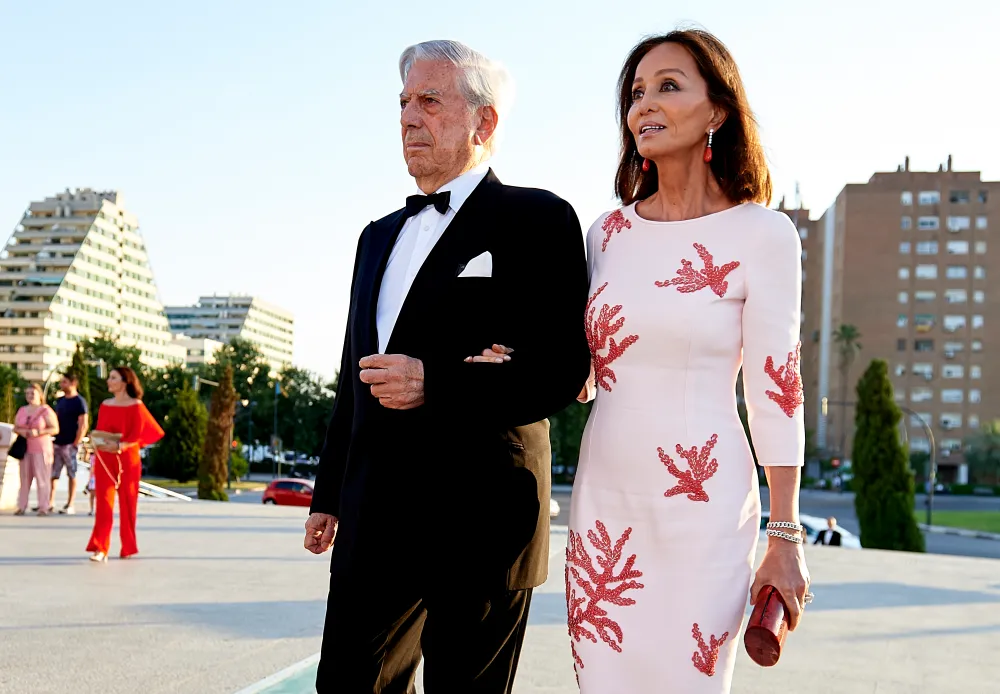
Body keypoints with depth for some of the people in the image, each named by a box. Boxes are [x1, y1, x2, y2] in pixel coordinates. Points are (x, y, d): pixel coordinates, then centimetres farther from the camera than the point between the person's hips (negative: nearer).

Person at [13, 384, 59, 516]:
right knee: (24, 478, 4)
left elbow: (55, 429, -8)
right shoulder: (22, 411, 13)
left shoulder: (46, 411, -3)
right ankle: (22, 507, 8)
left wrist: (38, 432, -19)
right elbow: (15, 428, 16)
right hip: (25, 449, 5)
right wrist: (21, 431, -7)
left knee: (42, 478, -5)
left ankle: (43, 508, -2)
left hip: (41, 449, -5)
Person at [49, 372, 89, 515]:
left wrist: (76, 444, -16)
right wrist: (52, 439, 10)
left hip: (70, 444, -7)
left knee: (71, 474, 0)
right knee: (52, 473, 7)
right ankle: (50, 502, 14)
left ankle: (70, 505, 4)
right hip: (57, 443, 7)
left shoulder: (79, 401, -7)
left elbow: (83, 425, -12)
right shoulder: (60, 401, 15)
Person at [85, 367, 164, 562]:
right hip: (104, 460, 3)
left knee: (127, 503, 5)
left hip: (127, 460, -3)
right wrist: (96, 438, -7)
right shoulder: (105, 405, 12)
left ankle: (128, 548, 18)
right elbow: (98, 430, 15)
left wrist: (120, 446, -25)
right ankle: (100, 548, -14)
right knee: (103, 502, -8)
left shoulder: (136, 406, -3)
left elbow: (136, 436, -10)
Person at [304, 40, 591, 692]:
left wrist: (435, 384, -21)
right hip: (373, 526, 7)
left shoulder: (537, 219, -3)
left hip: (480, 522, -6)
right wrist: (329, 494, 23)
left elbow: (566, 367, -12)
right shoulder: (380, 236, 20)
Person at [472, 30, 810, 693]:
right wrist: (514, 367, -5)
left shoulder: (760, 233, -6)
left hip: (702, 501, -4)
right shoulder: (608, 233, 8)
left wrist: (786, 537, -7)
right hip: (604, 494, 4)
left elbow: (775, 392, -6)